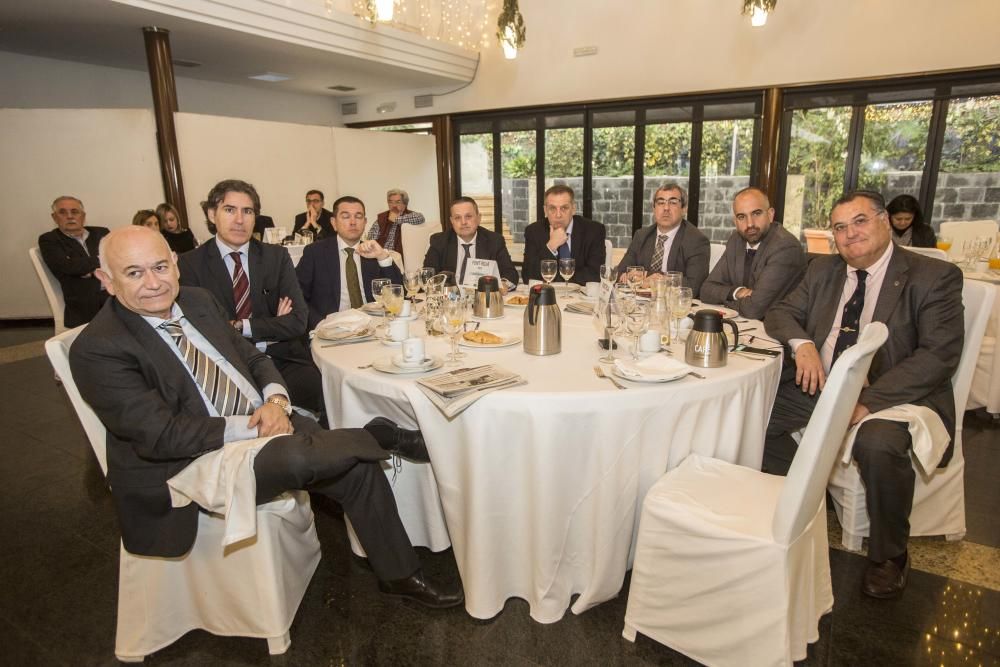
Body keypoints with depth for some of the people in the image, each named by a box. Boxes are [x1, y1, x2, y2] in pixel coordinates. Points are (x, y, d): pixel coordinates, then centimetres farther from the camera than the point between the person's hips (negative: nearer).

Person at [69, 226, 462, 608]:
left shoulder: (198, 301, 6)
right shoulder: (98, 349, -14)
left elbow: (254, 358, 13)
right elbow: (161, 437, -21)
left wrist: (276, 401, -9)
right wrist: (254, 426, -21)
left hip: (265, 422, 7)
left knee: (360, 467, -8)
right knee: (295, 457, -34)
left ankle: (399, 574, 11)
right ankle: (387, 437, -4)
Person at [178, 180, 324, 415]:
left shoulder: (277, 256, 10)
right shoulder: (190, 264, 4)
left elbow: (297, 321, 1)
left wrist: (240, 327, -7)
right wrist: (271, 327, -7)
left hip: (282, 360, 3)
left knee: (312, 385, -28)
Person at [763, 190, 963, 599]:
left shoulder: (934, 277, -5)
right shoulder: (823, 269, 12)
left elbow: (939, 354, -15)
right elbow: (781, 313, 11)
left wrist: (868, 401, -28)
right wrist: (802, 343, -14)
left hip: (892, 395, -5)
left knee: (877, 443, -35)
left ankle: (889, 557, -7)